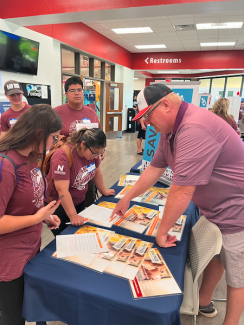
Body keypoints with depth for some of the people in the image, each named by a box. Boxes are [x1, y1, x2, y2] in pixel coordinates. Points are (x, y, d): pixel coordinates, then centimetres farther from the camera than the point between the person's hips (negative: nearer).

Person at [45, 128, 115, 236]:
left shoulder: (93, 152, -7)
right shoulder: (62, 156, -29)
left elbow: (97, 172, 10)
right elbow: (62, 190, -33)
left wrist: (103, 191, 16)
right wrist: (73, 216, -35)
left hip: (79, 202, 6)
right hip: (58, 204, -6)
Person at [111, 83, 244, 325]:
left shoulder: (194, 130, -32)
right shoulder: (170, 130, 0)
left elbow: (182, 191, -31)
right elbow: (154, 169, 7)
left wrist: (162, 230, -17)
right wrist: (127, 198, 11)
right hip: (214, 209, 9)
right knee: (214, 257, 25)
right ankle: (204, 304, 45)